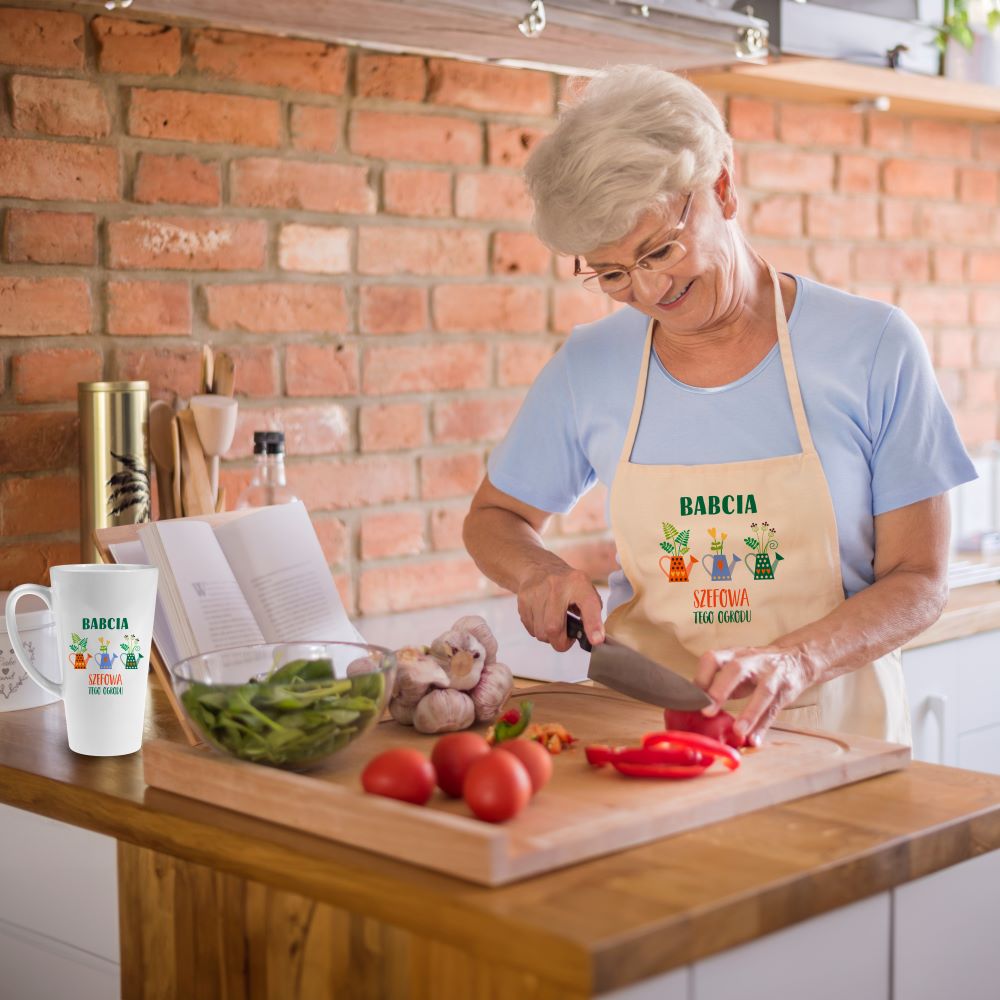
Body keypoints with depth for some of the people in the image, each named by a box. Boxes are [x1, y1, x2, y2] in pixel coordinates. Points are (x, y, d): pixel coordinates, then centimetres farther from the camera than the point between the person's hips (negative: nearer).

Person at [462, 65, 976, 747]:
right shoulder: (588, 368, 6)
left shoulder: (875, 348, -2)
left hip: (828, 726, -2)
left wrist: (794, 660, -19)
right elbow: (494, 518, 20)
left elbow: (920, 580, -1)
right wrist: (538, 572, -3)